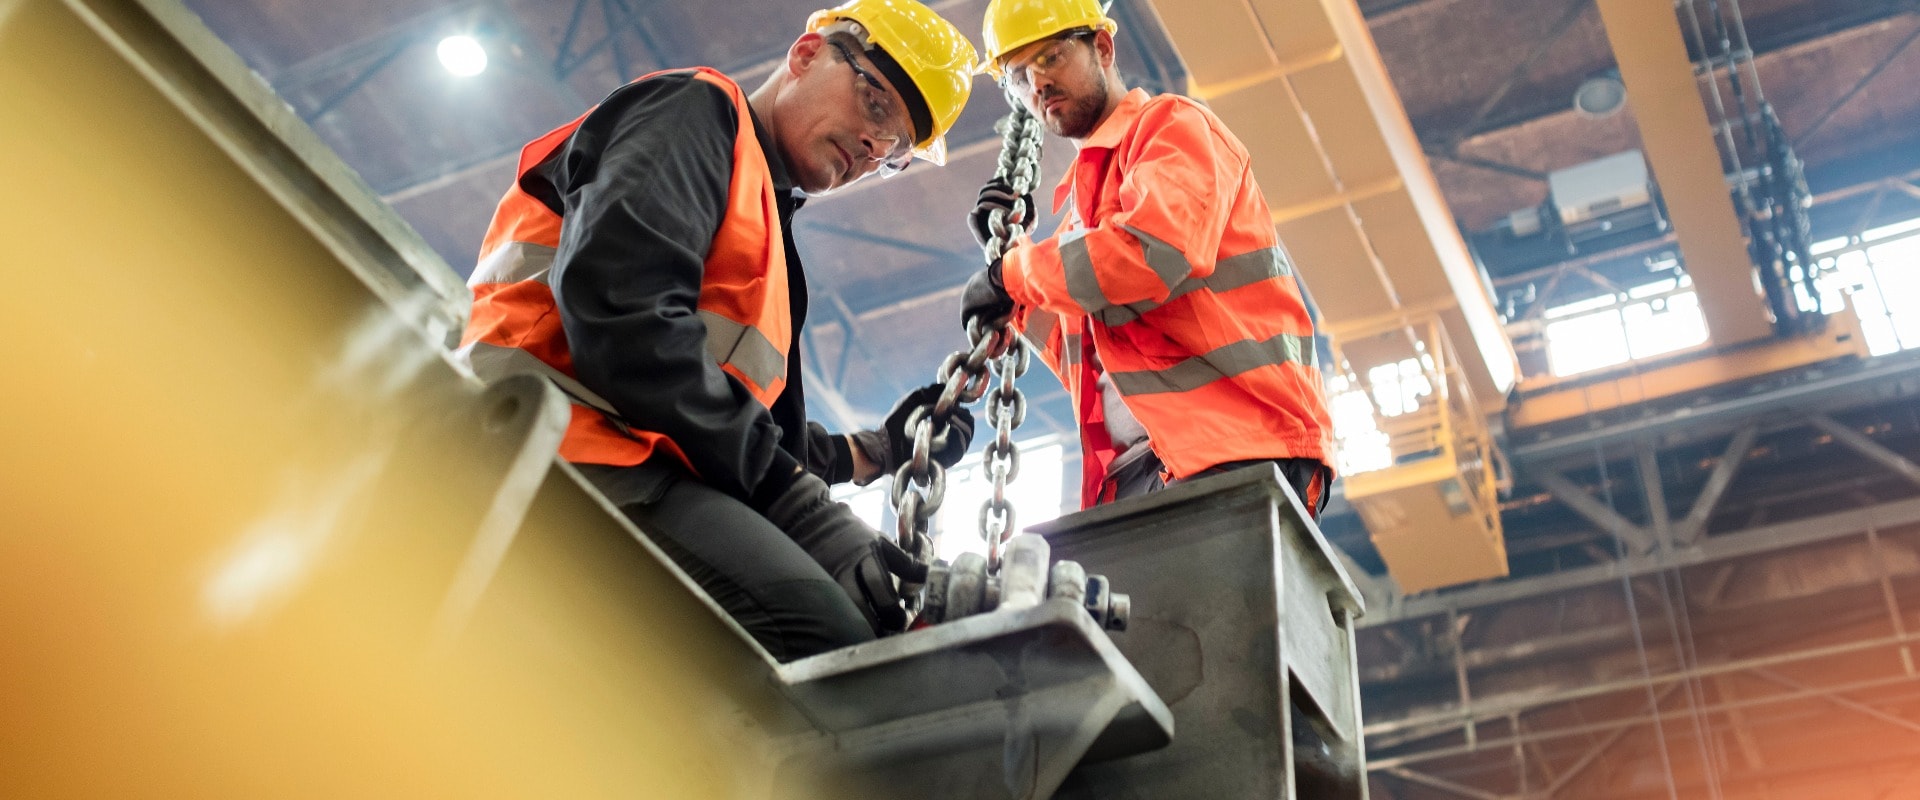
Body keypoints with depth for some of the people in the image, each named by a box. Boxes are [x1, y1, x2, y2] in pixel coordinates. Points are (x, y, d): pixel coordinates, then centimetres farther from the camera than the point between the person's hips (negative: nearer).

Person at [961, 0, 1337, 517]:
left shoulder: (1170, 124, 5)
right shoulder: (1083, 198, 28)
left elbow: (1153, 250, -17)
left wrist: (1011, 274, -4)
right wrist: (1008, 252, 16)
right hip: (1133, 470, 8)